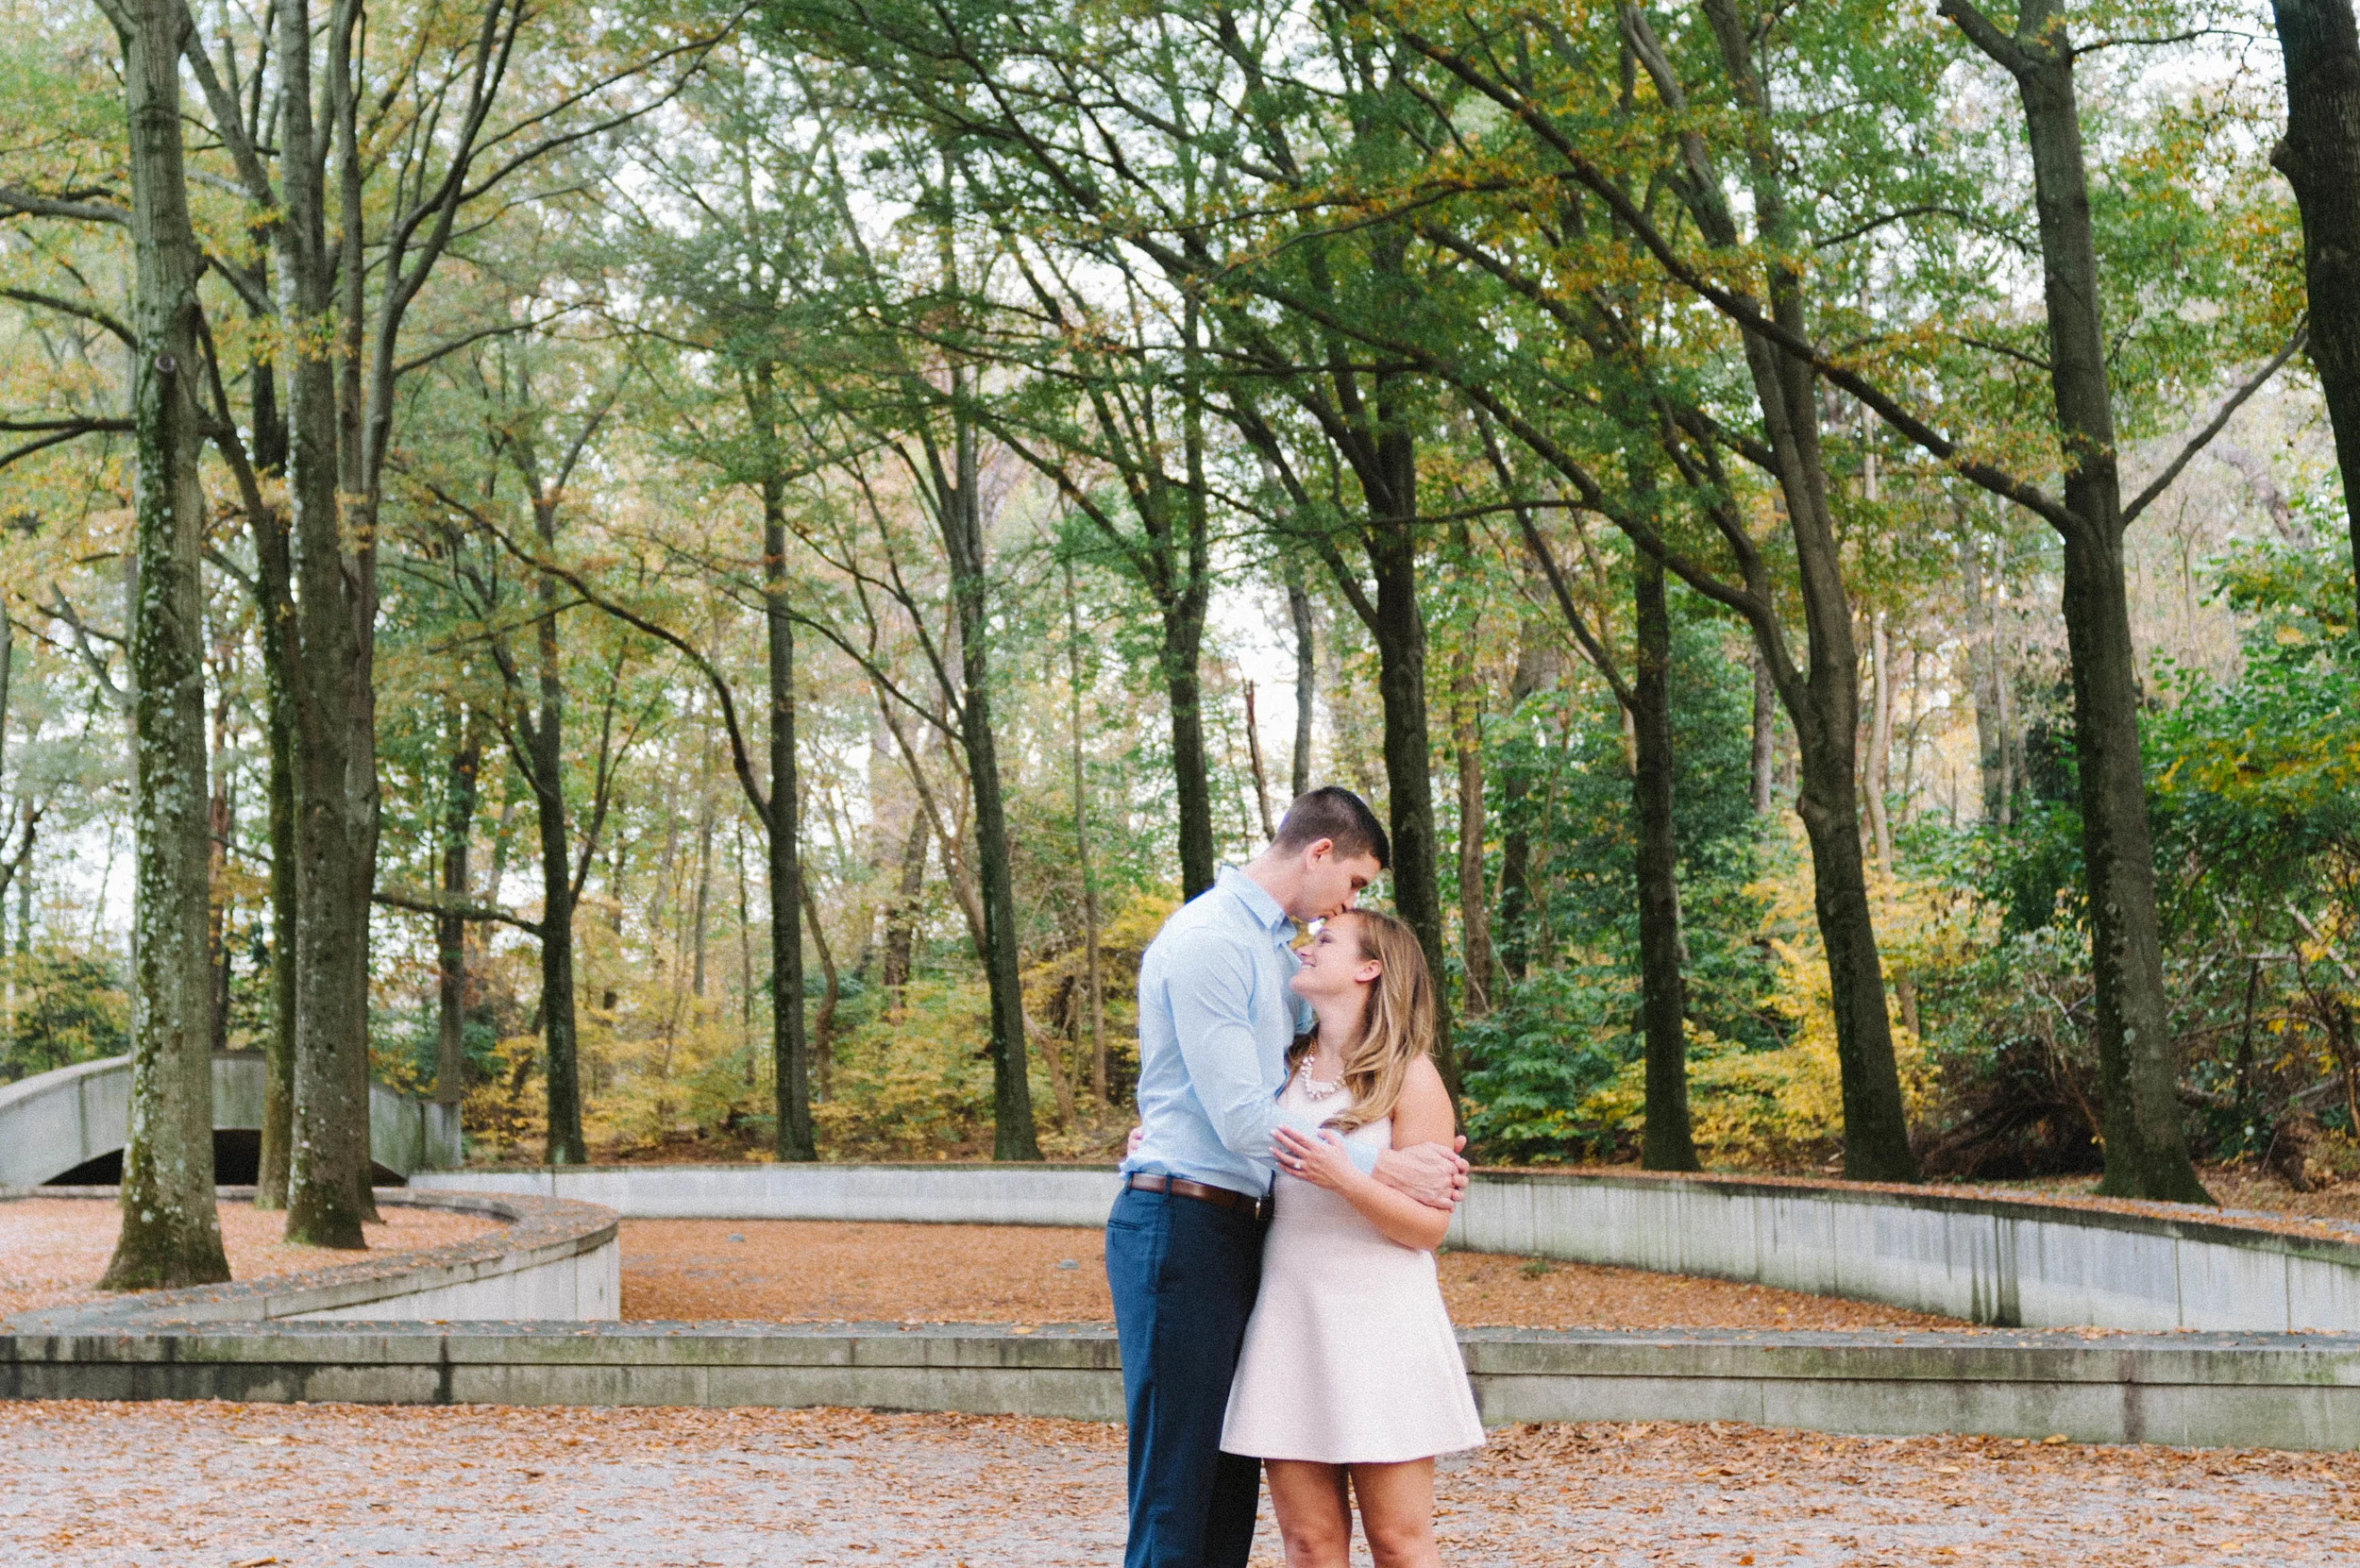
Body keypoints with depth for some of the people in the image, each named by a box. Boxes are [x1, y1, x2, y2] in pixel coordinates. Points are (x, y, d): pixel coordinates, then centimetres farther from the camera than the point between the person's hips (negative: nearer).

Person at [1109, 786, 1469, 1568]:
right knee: (1176, 1490, -8)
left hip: (1239, 1231, 10)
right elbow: (1242, 1118, -18)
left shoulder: (1276, 947, 18)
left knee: (1232, 1484, 10)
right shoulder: (1207, 939, -13)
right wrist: (1384, 1168, -15)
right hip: (1181, 1228, -10)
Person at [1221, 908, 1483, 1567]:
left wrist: (1344, 1179, -21)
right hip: (1288, 1316, 4)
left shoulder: (1409, 1075, -3)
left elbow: (1429, 1227, -6)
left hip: (1378, 1321, -4)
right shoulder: (1283, 1068, 11)